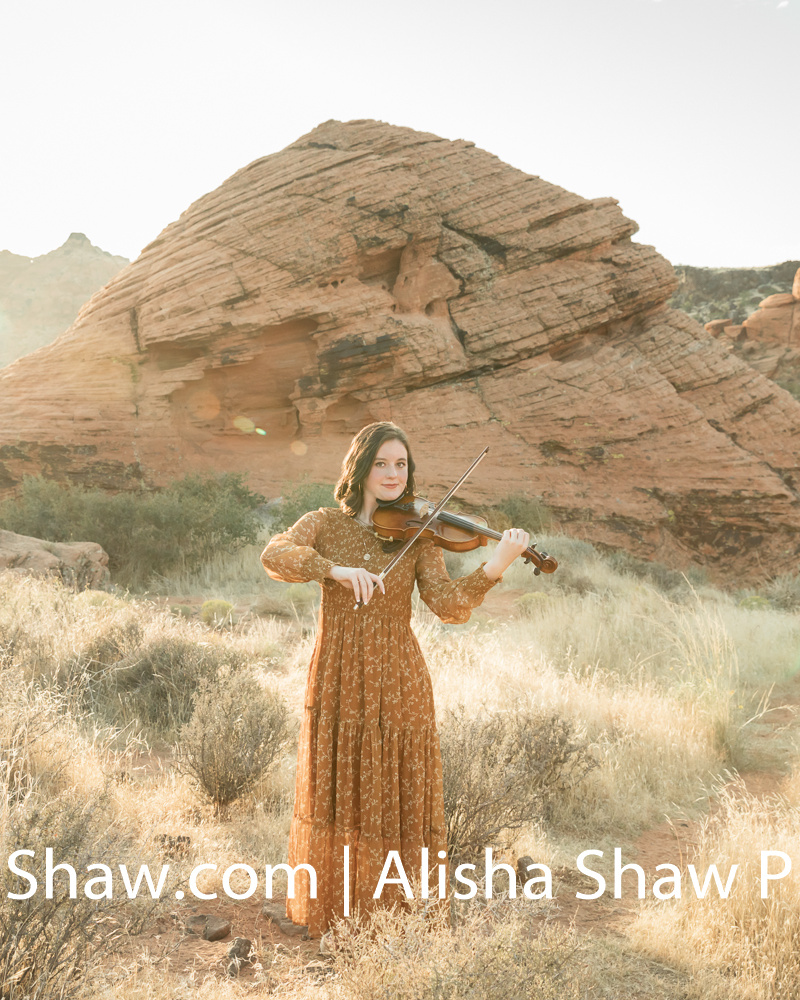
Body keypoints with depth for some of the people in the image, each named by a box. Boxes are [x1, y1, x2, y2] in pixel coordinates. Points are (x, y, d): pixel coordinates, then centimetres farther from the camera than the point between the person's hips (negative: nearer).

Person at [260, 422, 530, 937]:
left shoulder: (418, 534, 1)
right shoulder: (325, 524, 2)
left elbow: (449, 606, -13)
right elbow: (275, 556, -17)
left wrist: (494, 568, -29)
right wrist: (338, 570, -31)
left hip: (398, 688, 0)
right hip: (337, 685, 1)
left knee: (401, 805, 6)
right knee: (336, 800, 11)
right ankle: (334, 913, 29)